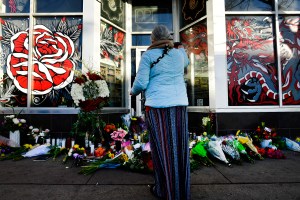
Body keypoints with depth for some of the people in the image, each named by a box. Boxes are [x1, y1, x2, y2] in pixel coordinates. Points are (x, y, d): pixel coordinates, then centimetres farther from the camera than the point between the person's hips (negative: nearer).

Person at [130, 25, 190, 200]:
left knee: (161, 148, 5)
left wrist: (133, 91, 14)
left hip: (157, 106, -4)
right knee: (179, 147, 10)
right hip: (179, 105, 4)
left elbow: (141, 83, -7)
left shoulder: (148, 55, -2)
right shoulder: (179, 53, 11)